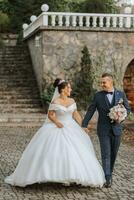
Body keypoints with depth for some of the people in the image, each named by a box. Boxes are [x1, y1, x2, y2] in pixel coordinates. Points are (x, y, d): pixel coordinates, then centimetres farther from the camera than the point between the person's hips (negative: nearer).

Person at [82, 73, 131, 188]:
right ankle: (108, 178, -7)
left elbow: (128, 109, 7)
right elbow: (90, 111, 0)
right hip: (103, 130, -2)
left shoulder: (121, 95, 1)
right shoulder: (98, 95, -1)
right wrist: (84, 125, -5)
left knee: (113, 153, 11)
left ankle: (109, 172, 30)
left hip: (116, 129, 2)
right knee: (106, 154, -7)